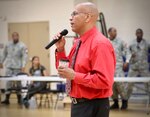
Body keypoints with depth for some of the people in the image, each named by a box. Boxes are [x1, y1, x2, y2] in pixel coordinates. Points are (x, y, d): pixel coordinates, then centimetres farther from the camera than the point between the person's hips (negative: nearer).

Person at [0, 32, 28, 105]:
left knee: (18, 83, 3)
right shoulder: (8, 44, 6)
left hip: (18, 68, -3)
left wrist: (23, 66, -24)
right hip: (9, 67, 3)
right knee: (8, 83, 0)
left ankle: (19, 99, 12)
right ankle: (7, 99, 2)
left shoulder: (22, 46, -6)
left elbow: (25, 56, -13)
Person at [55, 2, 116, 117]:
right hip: (77, 104, 9)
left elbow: (104, 80, -26)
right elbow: (67, 69, 19)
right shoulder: (79, 43, 10)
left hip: (93, 107, -9)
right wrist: (60, 50, 4)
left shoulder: (100, 44, -18)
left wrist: (75, 76, -23)